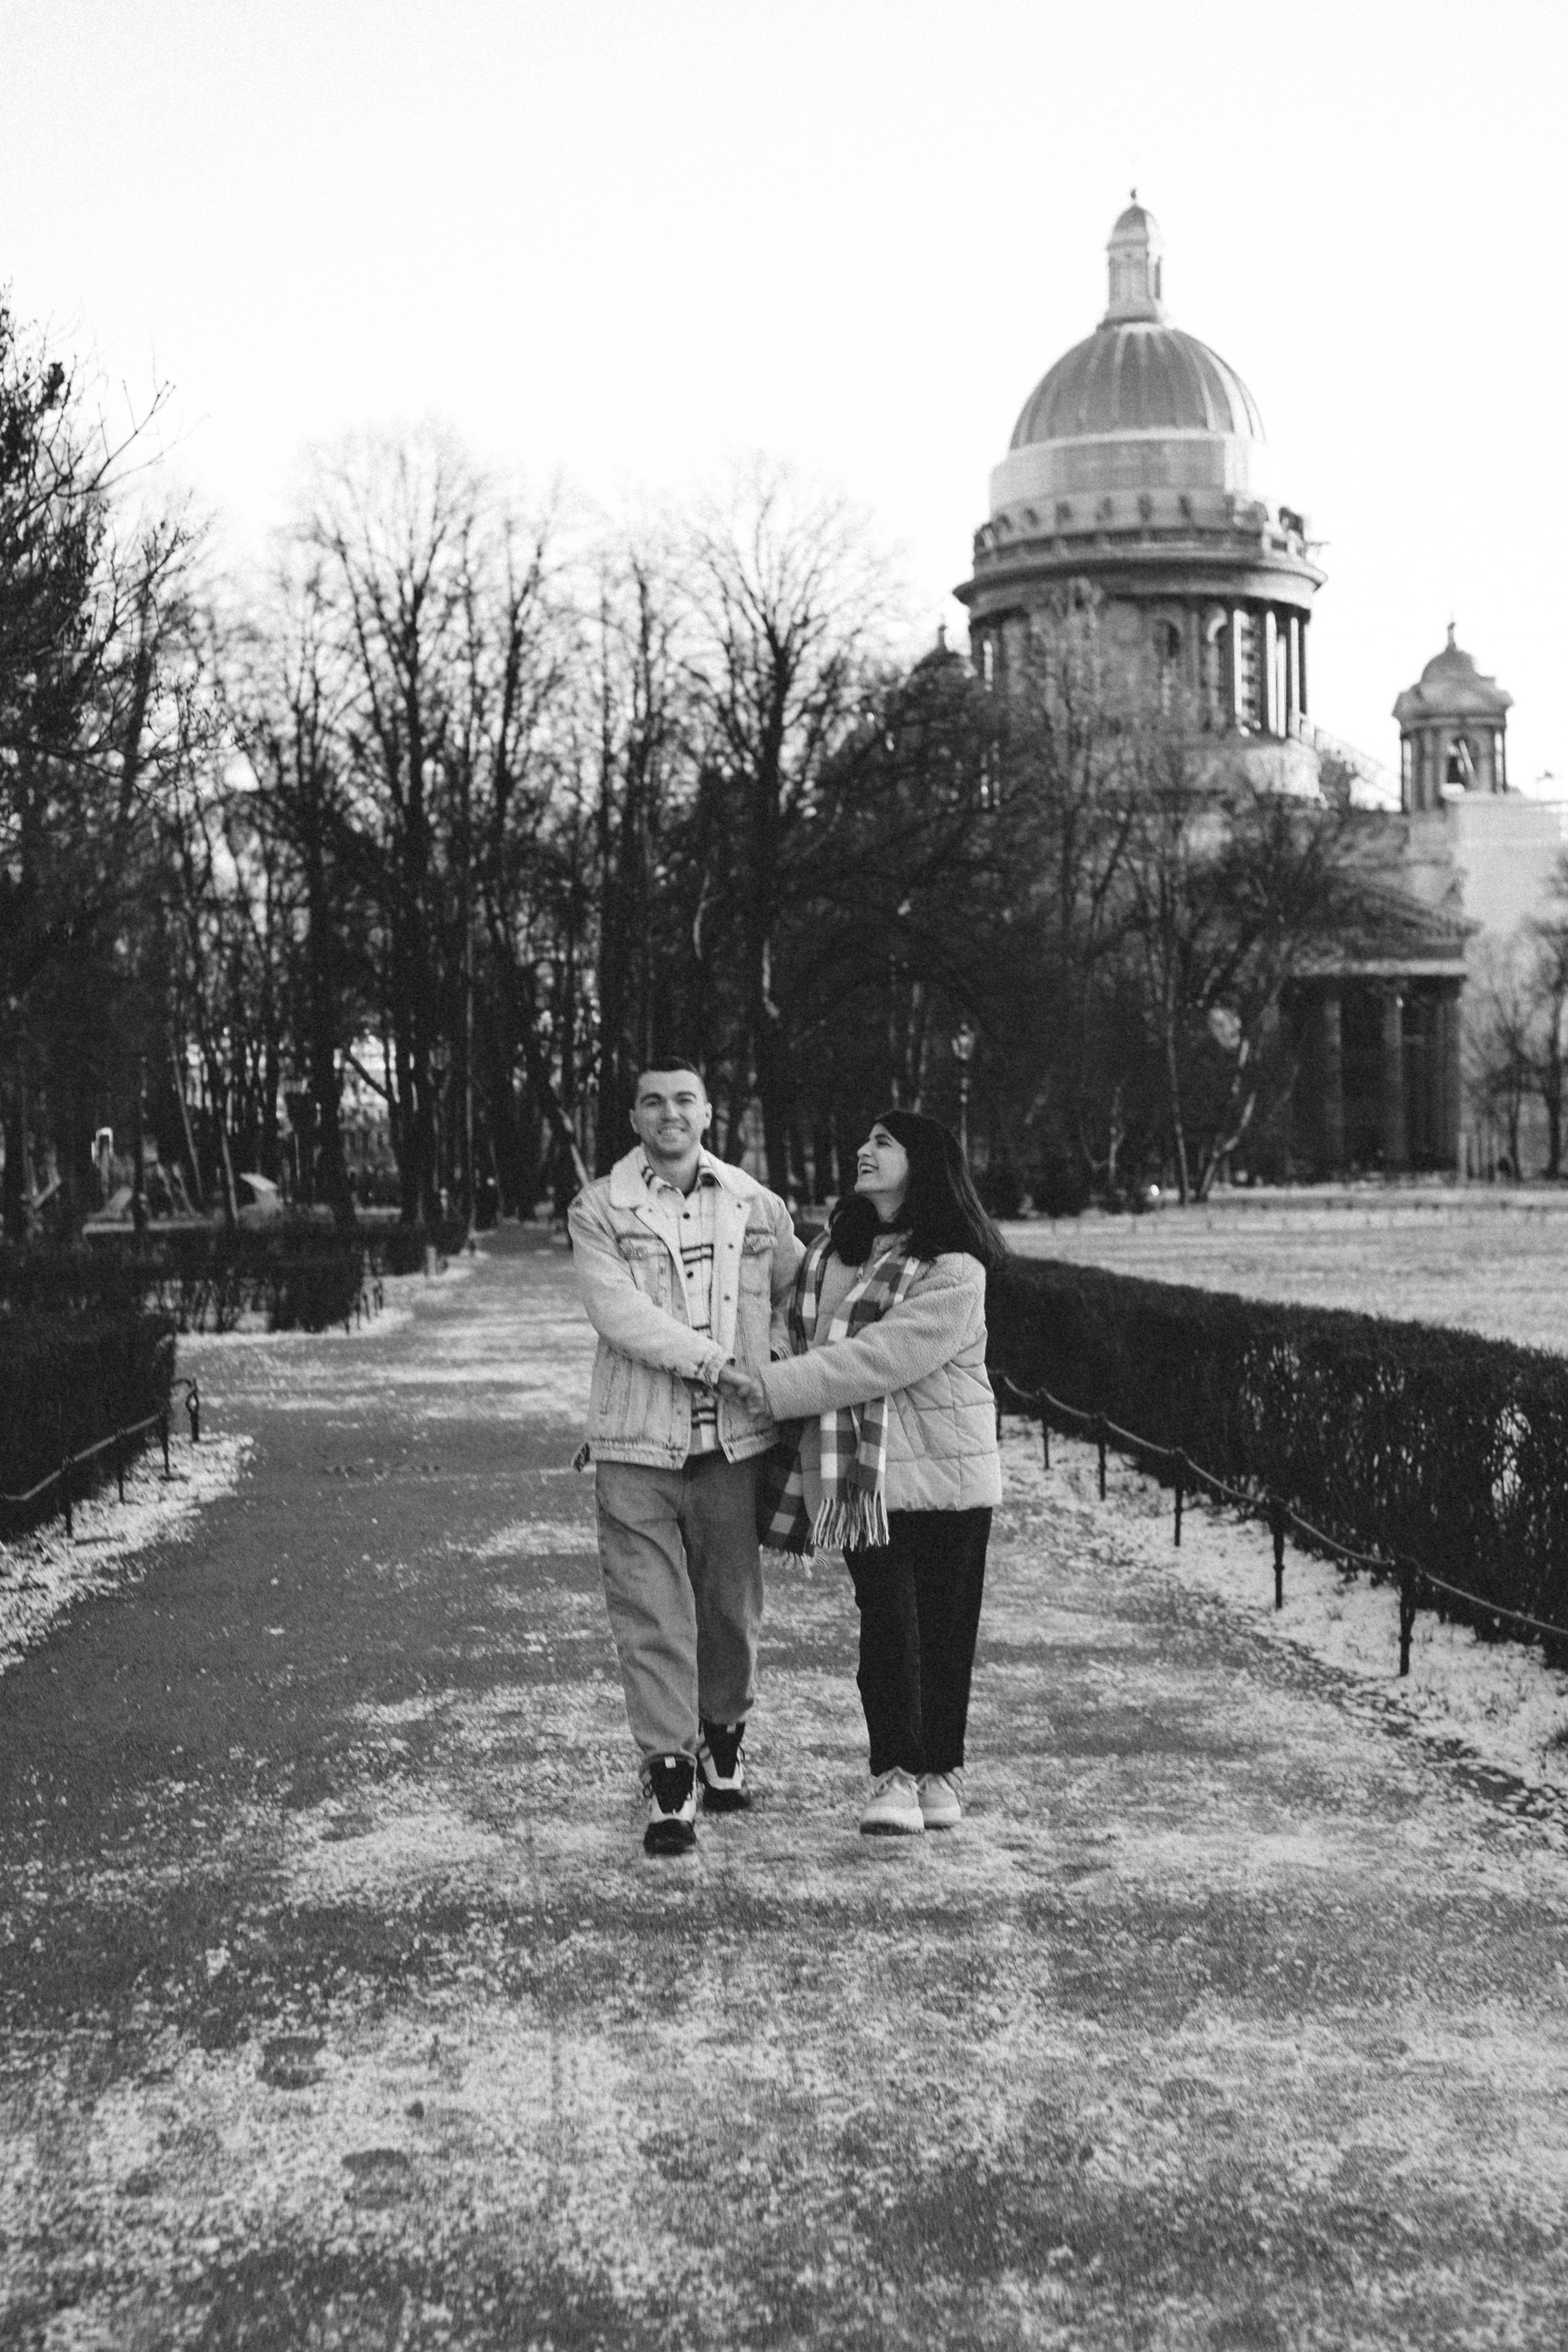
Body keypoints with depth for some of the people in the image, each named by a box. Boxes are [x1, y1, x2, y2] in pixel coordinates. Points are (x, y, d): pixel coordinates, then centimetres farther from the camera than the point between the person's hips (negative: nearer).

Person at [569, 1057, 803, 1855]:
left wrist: (775, 1363, 8)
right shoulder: (599, 1211, -1)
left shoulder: (756, 1206, 9)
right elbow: (618, 1310, -14)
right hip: (637, 1445, -3)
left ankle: (724, 1745, 35)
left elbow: (800, 1287, 23)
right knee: (652, 1618, -3)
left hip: (734, 1441, 3)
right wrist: (714, 1361, -19)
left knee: (732, 1608, 13)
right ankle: (668, 1781, 2)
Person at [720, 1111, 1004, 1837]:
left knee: (944, 1623, 3)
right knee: (886, 1619, -5)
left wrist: (776, 1388, -20)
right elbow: (802, 1332, 20)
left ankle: (940, 1773, 17)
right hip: (859, 1470, 4)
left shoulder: (954, 1271, -12)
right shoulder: (831, 1247, 11)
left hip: (942, 1469, -4)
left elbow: (878, 1356, -19)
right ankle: (894, 1776, -2)